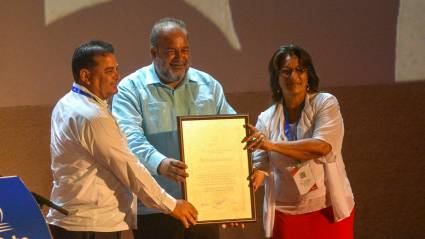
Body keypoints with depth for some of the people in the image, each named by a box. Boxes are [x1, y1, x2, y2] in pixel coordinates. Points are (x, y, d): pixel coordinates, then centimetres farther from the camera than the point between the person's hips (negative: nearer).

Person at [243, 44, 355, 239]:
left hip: (328, 211, -2)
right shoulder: (266, 119, 5)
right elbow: (258, 167, -1)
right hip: (286, 214, 2)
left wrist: (273, 145, -27)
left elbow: (322, 147, -20)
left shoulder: (325, 104, -3)